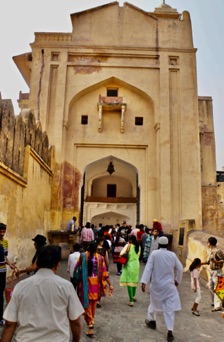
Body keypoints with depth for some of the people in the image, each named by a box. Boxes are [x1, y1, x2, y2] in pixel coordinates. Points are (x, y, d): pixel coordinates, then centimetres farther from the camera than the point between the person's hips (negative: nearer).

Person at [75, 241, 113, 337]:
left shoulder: (83, 256, -9)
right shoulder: (100, 257, -6)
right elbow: (104, 272, -7)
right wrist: (110, 284, -4)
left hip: (86, 283, -2)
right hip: (96, 283, 3)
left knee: (87, 303, 4)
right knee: (93, 303, 21)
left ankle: (90, 326, -5)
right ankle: (91, 321, 39)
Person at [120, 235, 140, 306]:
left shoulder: (128, 246, -13)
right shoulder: (138, 247, 2)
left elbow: (121, 254, -16)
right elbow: (138, 256, 8)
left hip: (129, 265, -6)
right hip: (136, 265, 6)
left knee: (129, 282, -1)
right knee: (135, 281, 22)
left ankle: (131, 301, -3)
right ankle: (133, 296, 40)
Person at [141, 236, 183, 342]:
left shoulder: (154, 253, -11)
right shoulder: (172, 255, -4)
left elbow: (148, 268, -16)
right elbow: (180, 268, 4)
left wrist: (144, 282, -17)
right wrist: (177, 280, 20)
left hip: (156, 284, 0)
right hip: (169, 285, 0)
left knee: (154, 303, 22)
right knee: (170, 307, 5)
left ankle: (151, 321, 42)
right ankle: (170, 332, 1)